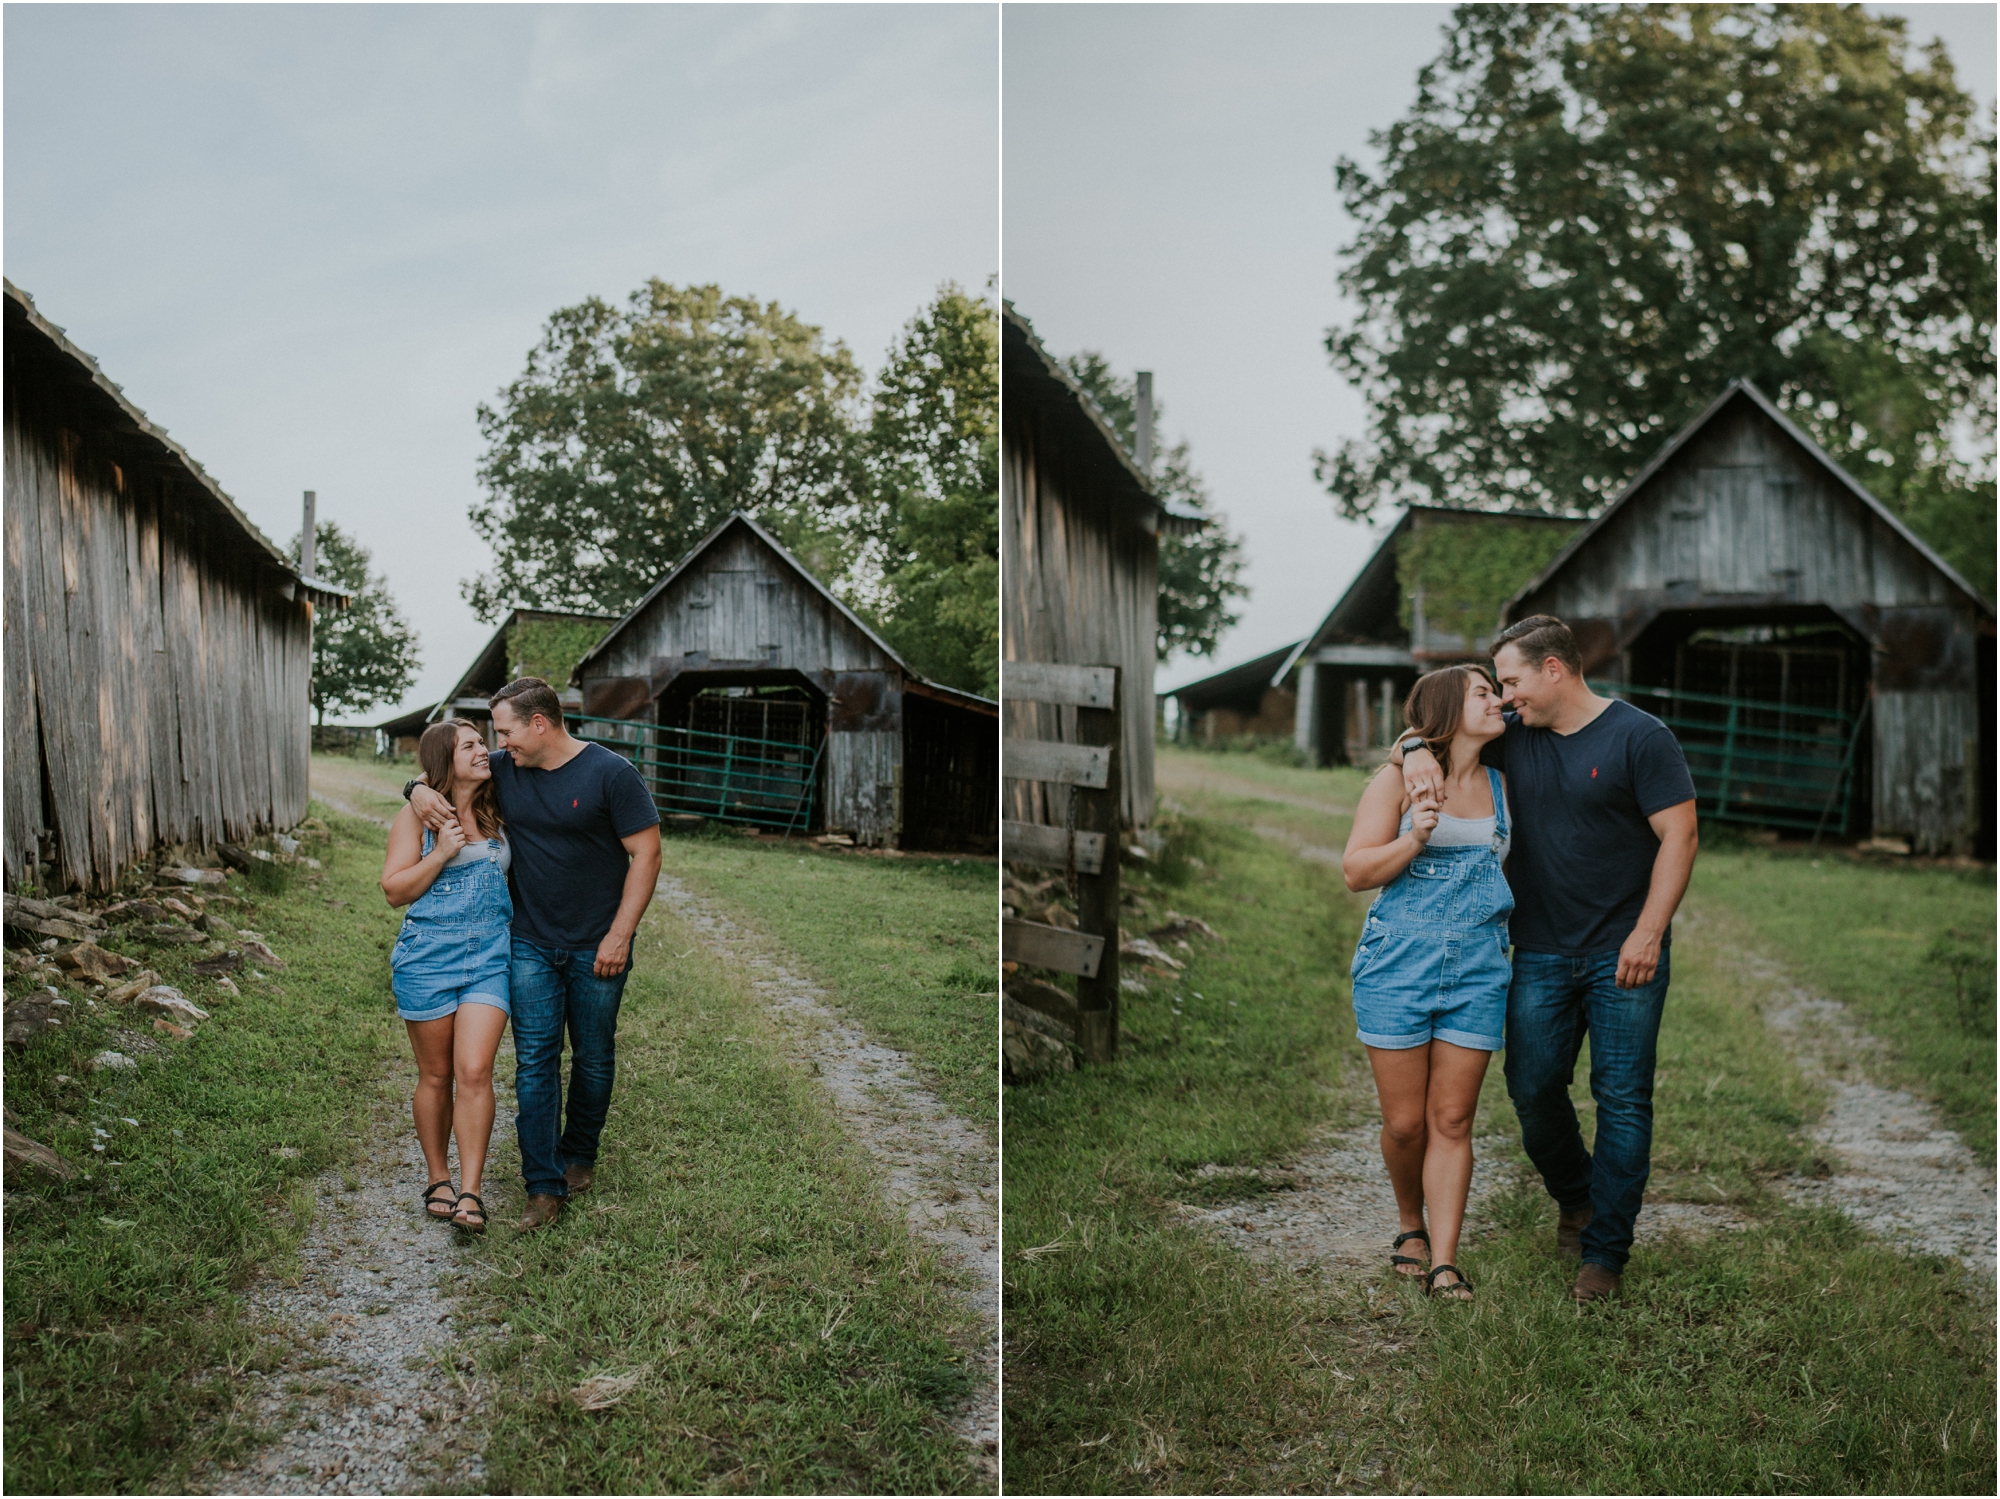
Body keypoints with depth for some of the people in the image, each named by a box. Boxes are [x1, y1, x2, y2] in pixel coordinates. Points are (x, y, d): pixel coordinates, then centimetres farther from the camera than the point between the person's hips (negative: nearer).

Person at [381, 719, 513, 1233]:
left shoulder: (497, 812, 9)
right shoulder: (418, 817, -2)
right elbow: (394, 890, -5)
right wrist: (441, 853, -17)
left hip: (490, 956, 2)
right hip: (428, 956, -2)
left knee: (474, 1073, -9)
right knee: (436, 1076, 8)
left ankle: (469, 1193, -7)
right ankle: (438, 1181, 24)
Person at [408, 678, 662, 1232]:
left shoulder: (610, 774, -12)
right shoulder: (502, 770, 2)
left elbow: (646, 853, -11)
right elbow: (444, 763, 18)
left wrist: (619, 936, -15)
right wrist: (419, 787, -8)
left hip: (597, 948, -3)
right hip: (530, 944, 3)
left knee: (594, 1057, 11)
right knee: (534, 1061, -3)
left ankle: (578, 1156, 33)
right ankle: (544, 1187, 1)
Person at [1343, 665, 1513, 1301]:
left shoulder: (1500, 787, 13)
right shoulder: (1399, 779, -1)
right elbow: (1356, 871, -4)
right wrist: (1414, 840, -19)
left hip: (1478, 968, 3)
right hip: (1398, 963, -3)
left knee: (1452, 1121, 1)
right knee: (1405, 1122, 3)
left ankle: (1444, 1262, 5)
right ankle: (1411, 1226, 29)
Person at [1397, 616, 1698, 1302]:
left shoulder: (1640, 737, -6)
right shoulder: (1513, 736, 8)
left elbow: (1679, 837, -9)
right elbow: (1408, 743, 15)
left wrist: (1648, 934, -17)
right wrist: (1417, 750, -11)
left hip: (1625, 955, -4)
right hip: (1541, 954, 5)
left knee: (1622, 1098, -2)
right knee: (1532, 1087, 6)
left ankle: (1605, 1250, 8)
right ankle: (1575, 1198, 33)